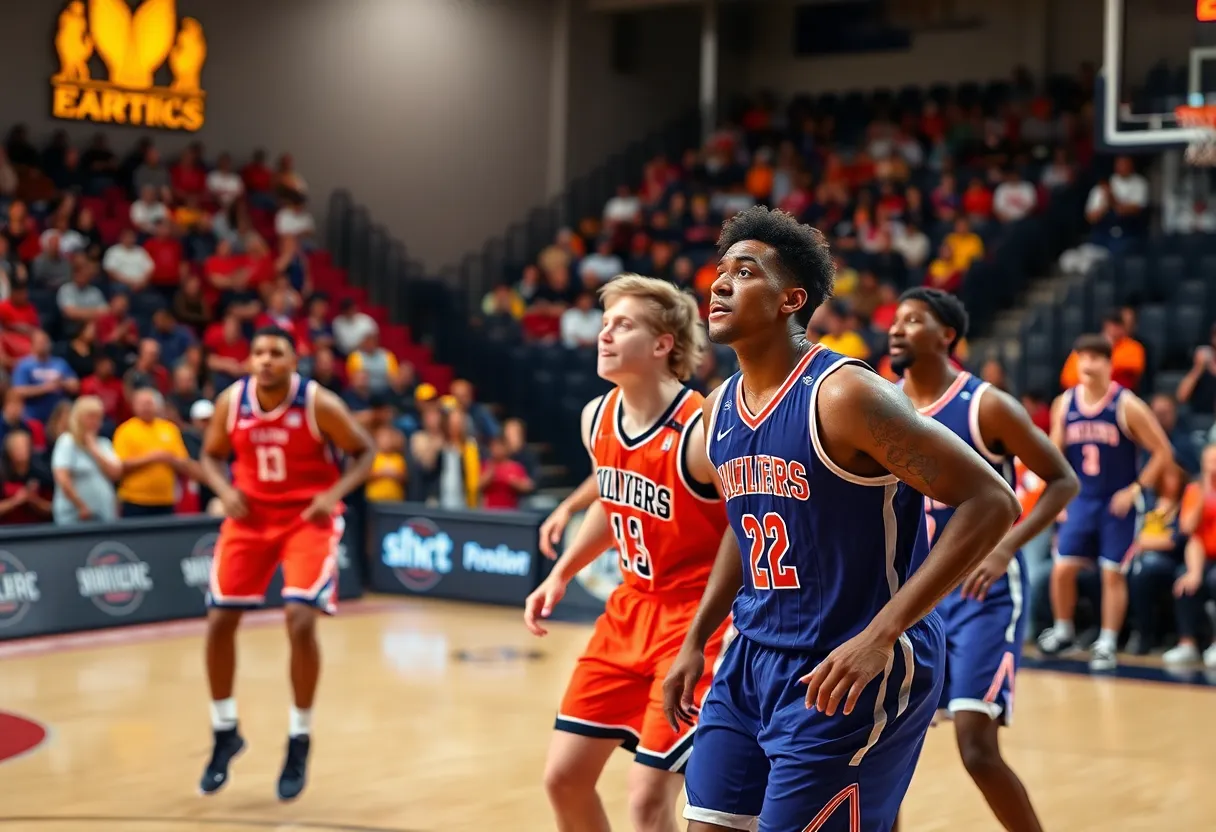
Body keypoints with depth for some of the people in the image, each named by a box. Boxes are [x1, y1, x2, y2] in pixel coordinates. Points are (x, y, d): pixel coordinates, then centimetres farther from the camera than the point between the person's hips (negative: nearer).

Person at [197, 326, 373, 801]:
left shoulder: (319, 404, -17)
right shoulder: (231, 402, -8)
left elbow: (364, 451, -5)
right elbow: (211, 455, 8)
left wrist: (335, 493, -21)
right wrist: (225, 490, -13)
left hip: (308, 518, -3)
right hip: (250, 516, 4)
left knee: (300, 622, -18)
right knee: (219, 622, 0)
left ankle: (299, 743, 1)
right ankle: (225, 733, 22)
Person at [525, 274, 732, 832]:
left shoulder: (702, 434, -23)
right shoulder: (596, 419, 0)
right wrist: (560, 575, 18)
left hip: (696, 620, -7)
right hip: (630, 608, 8)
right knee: (564, 776, 10)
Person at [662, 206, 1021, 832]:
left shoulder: (844, 395, -19)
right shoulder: (720, 408, 6)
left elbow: (991, 503, -22)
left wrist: (879, 637, -26)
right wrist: (696, 641, 18)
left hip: (852, 672, -7)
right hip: (756, 659, 8)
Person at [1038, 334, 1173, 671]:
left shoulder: (1127, 406, -13)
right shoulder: (1064, 404, -1)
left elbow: (1163, 453, -10)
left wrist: (1136, 489, -14)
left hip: (1119, 504, -4)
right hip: (1082, 500, 4)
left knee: (1112, 574, -2)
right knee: (1062, 568, 0)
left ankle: (1107, 644, 7)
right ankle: (1063, 631, 21)